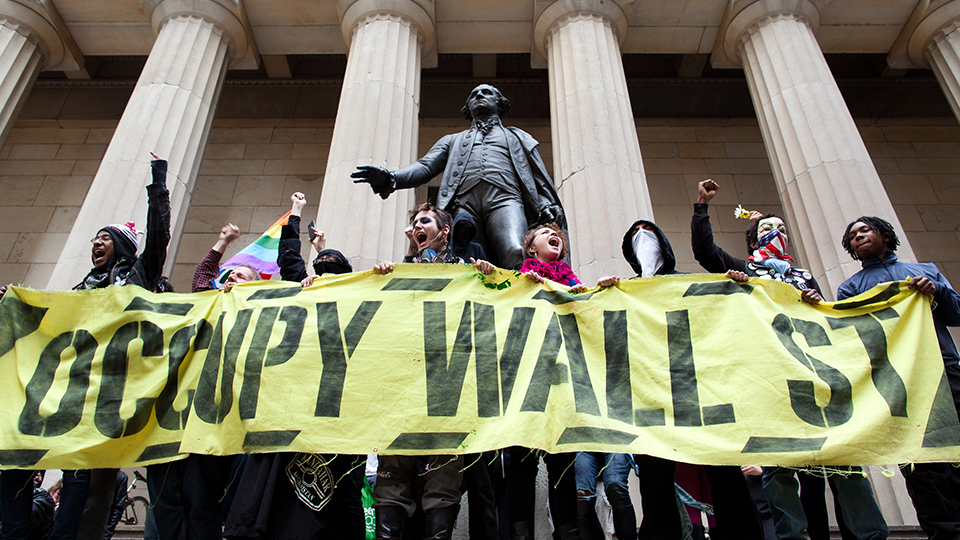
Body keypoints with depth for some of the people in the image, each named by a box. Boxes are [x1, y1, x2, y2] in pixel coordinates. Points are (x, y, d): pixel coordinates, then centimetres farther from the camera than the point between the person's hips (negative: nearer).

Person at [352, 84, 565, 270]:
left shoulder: (516, 137, 36)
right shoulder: (453, 140, 37)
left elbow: (538, 177, 23)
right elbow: (425, 166, 20)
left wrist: (547, 208, 0)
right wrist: (392, 179, -3)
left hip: (504, 199, -1)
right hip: (464, 202, 1)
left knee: (516, 255, -31)